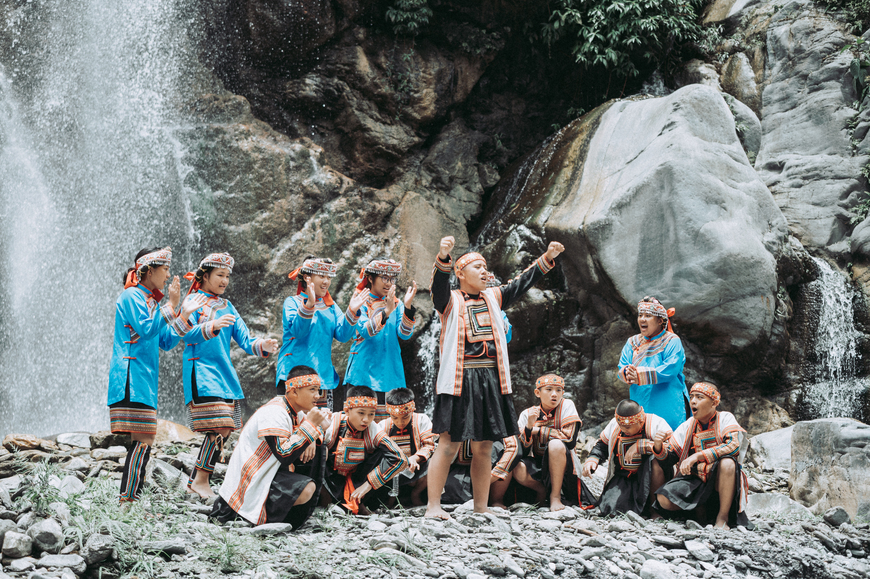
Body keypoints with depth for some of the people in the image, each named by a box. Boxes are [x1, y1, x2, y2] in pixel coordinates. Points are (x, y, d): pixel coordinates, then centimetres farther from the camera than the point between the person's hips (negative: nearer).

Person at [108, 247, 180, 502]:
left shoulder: (152, 302, 22)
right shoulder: (131, 296, -6)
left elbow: (167, 342, 22)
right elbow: (146, 329, -18)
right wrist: (171, 306, -12)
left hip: (145, 379, 10)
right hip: (131, 378, -10)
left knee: (145, 440, 6)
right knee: (142, 440, -15)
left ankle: (131, 499, 8)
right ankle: (127, 500, -15)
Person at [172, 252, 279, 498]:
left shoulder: (226, 306, 19)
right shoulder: (194, 301, 0)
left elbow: (245, 340, 12)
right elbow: (188, 335, -16)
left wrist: (262, 345, -10)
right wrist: (213, 326, -34)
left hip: (225, 374, 7)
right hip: (202, 372, -7)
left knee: (224, 430, 2)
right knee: (218, 429, -17)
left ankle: (197, 480, 9)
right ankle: (201, 481, -7)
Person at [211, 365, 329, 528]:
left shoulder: (295, 411, 4)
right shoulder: (274, 412, -23)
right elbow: (284, 455, -31)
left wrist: (312, 439, -7)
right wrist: (310, 425, -25)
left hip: (270, 469, 10)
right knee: (306, 490, -27)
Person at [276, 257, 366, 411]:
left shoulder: (331, 307, 16)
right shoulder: (292, 302, 2)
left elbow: (342, 335, 2)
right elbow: (297, 330, -16)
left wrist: (352, 311, -14)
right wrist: (309, 305, -30)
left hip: (323, 375, 5)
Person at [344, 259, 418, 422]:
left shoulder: (396, 304, 10)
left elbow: (405, 334, -5)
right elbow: (366, 331, -17)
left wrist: (407, 307, -20)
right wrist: (386, 312, -31)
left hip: (389, 372, 3)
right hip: (363, 372, -3)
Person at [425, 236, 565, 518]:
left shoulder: (493, 297, 18)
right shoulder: (450, 300, 2)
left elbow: (522, 283, 14)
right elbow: (439, 284, -18)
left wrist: (547, 258, 3)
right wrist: (443, 257, -37)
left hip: (491, 380, 5)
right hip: (460, 380, -5)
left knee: (483, 447, 10)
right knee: (449, 444, -7)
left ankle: (481, 507, 17)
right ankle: (433, 505, -2)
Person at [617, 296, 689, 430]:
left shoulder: (672, 341, -2)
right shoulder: (632, 342, 15)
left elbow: (670, 369, -16)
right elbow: (622, 367, 5)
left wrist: (640, 376, -24)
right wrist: (627, 372, -21)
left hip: (668, 405, -4)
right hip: (639, 404, 4)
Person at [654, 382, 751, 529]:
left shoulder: (725, 418, -3)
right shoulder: (687, 426, 9)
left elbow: (733, 445, -22)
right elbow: (669, 457, 9)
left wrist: (697, 456, -28)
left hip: (719, 481, -3)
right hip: (696, 480, 3)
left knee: (727, 462, -36)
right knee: (664, 499, -25)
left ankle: (723, 517, -19)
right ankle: (699, 508, 4)